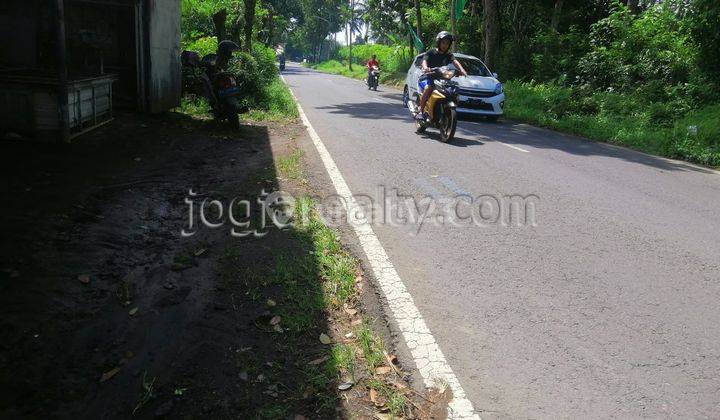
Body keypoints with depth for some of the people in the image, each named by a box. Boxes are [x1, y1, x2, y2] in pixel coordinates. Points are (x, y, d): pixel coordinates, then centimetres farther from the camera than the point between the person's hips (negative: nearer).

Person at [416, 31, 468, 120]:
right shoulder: (431, 53, 0)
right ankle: (420, 111, -29)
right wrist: (425, 67, -43)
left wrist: (461, 70, -30)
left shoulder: (448, 55, 11)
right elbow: (424, 60, -18)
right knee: (428, 88, -36)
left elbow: (455, 62, -9)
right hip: (427, 78, -5)